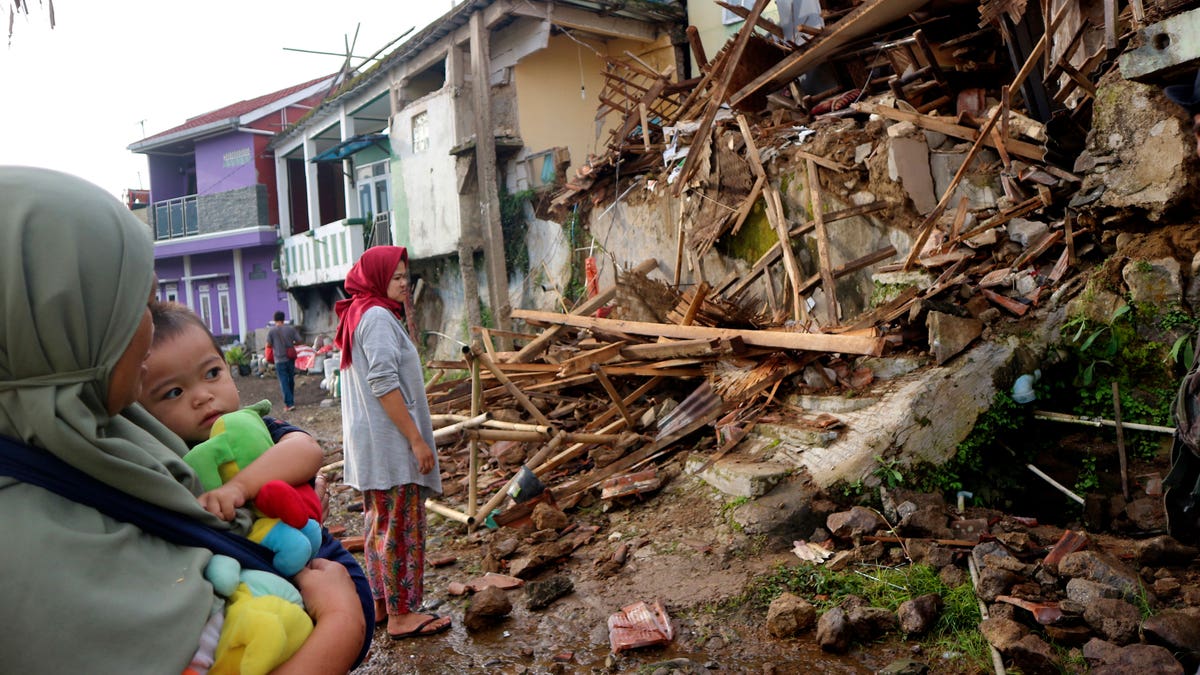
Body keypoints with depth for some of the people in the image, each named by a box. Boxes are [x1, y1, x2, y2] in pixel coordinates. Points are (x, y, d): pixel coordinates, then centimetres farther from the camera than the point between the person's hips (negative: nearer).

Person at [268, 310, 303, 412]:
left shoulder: (271, 331, -7)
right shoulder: (291, 328, -2)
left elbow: (268, 345, -7)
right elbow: (299, 341, -2)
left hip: (280, 360, -3)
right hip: (290, 358, 3)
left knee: (284, 382, -2)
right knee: (291, 381, 16)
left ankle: (289, 403, -10)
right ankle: (291, 401, 26)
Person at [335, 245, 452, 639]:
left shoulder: (356, 316, 16)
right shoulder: (377, 316, -15)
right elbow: (384, 384, -23)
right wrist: (417, 439, -21)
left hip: (370, 443, 10)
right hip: (390, 442, -10)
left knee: (380, 524, 16)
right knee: (401, 527, -2)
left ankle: (381, 603, 27)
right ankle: (401, 615, 7)